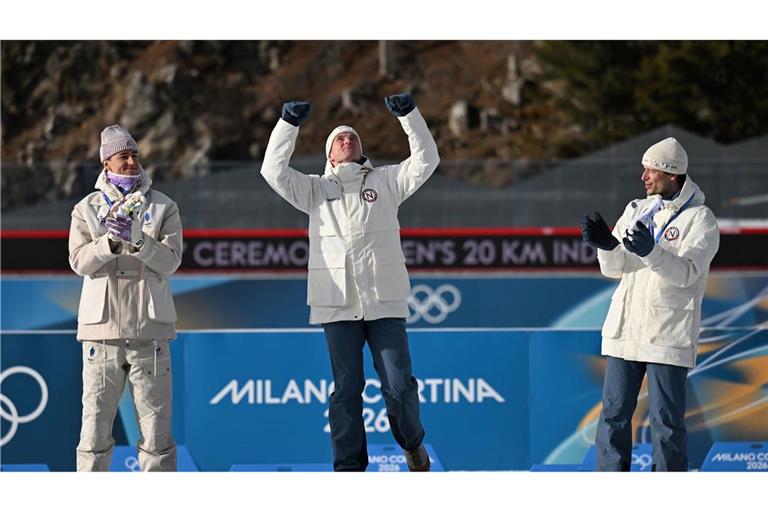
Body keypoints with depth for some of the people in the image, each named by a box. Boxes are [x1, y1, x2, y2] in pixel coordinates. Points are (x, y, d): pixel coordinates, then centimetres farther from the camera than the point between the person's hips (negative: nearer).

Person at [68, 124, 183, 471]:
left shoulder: (163, 208, 9)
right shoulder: (87, 209, 10)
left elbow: (169, 262, -3)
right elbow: (79, 261, -3)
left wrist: (138, 241, -20)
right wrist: (109, 242, -20)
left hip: (149, 332, 0)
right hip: (101, 329, 0)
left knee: (156, 426, 0)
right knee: (95, 426, 0)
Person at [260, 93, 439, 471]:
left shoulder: (386, 182, 14)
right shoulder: (315, 189, 15)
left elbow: (426, 160, 4)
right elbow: (274, 170, 4)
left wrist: (408, 114, -5)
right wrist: (289, 124, -2)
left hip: (384, 302, -1)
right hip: (337, 304, 1)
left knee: (399, 387, -2)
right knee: (346, 391, 1)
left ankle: (412, 444, 24)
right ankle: (349, 468, 6)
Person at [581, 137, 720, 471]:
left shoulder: (700, 219, -4)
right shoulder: (637, 210, 12)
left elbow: (687, 273, -17)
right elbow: (615, 269, 7)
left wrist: (651, 251, -34)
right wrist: (606, 246, -15)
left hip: (668, 336, -5)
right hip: (625, 329, 5)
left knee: (666, 421, -3)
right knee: (614, 414, 6)